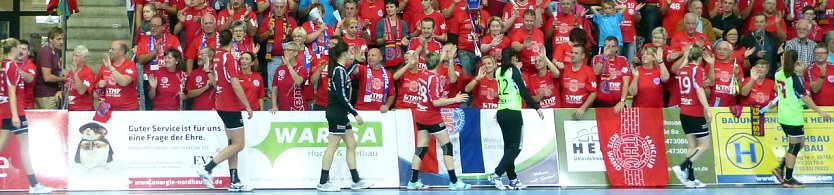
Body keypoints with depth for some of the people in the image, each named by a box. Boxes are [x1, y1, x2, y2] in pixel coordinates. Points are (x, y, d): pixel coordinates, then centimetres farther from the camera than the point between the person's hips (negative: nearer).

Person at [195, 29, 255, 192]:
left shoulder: (217, 55, 6)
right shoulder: (229, 57, -17)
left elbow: (214, 80, 15)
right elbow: (235, 84, -21)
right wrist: (248, 106, -16)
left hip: (221, 104, 9)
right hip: (231, 106, -9)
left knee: (233, 143, 12)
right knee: (238, 145, -4)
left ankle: (235, 182, 12)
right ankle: (207, 169, -11)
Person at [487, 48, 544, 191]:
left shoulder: (499, 71, 9)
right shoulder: (514, 71, -9)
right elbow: (523, 91, -12)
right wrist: (536, 108, -8)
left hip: (501, 112, 7)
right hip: (513, 112, -7)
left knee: (509, 146, 11)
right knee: (515, 148, -4)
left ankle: (513, 179, 10)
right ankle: (496, 175, -14)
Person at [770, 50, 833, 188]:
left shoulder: (779, 75, 4)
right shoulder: (794, 77, -16)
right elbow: (805, 98, -18)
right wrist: (820, 112, -15)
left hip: (783, 116, 8)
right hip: (794, 117, -8)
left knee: (799, 143, 19)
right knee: (794, 146, 1)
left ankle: (781, 169, 13)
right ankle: (788, 179, 4)